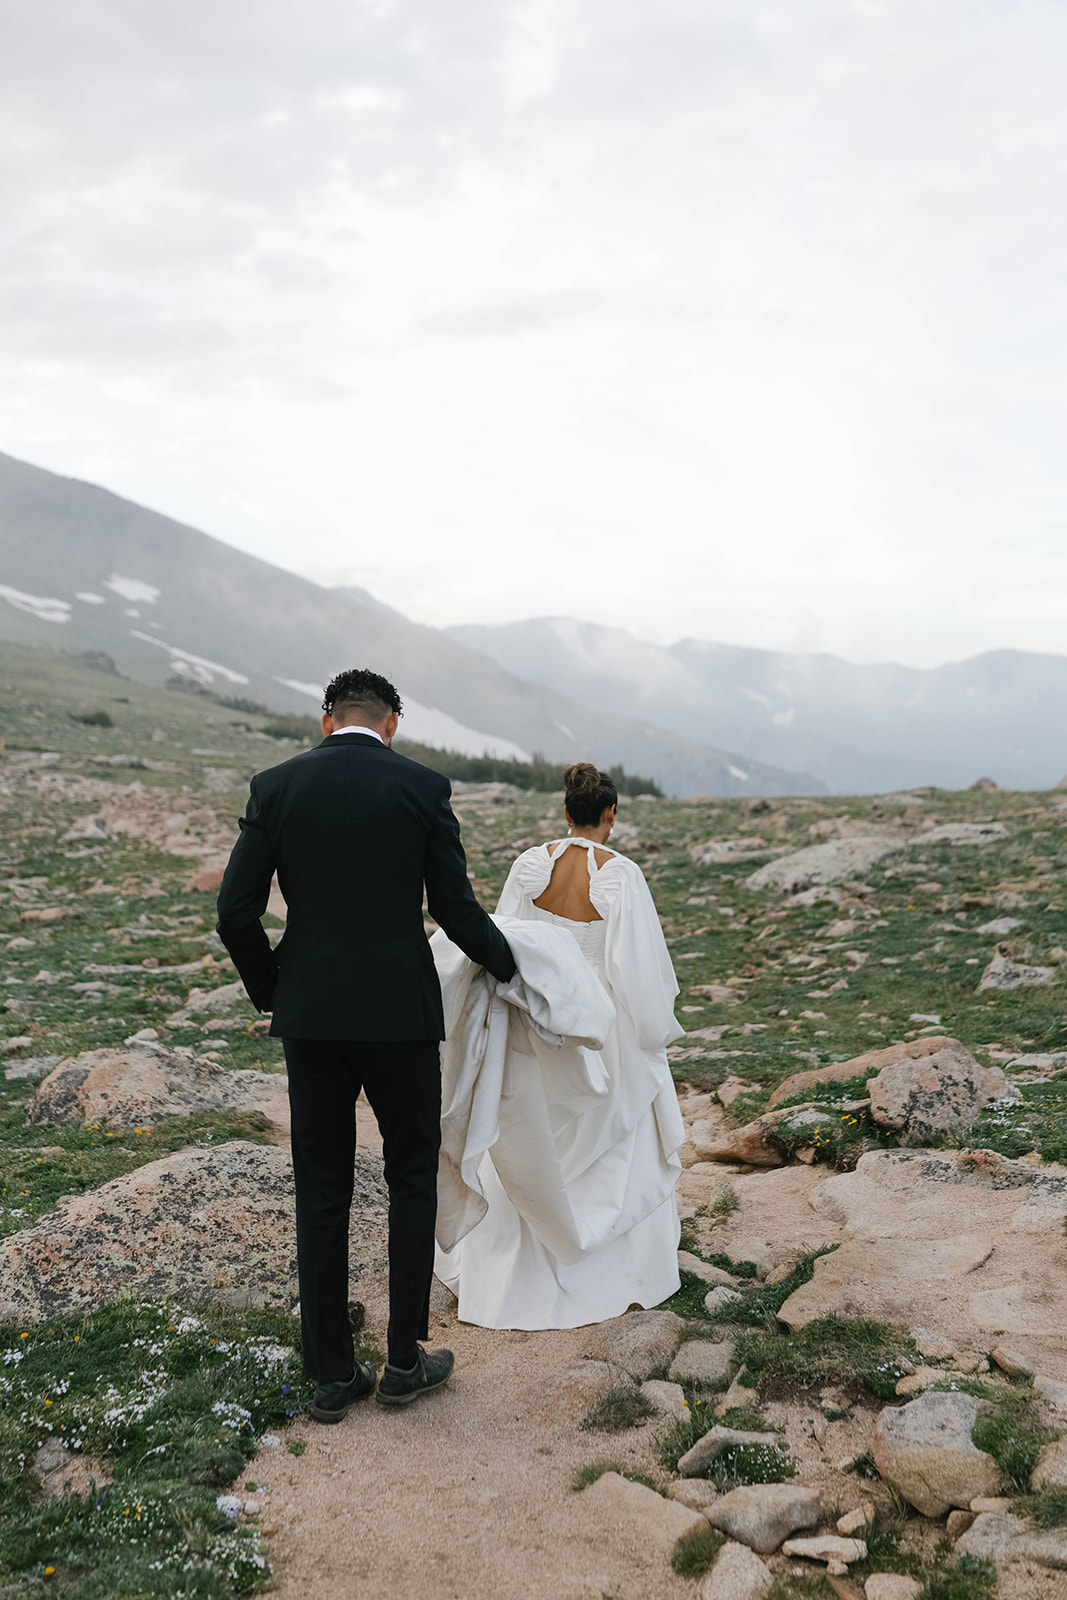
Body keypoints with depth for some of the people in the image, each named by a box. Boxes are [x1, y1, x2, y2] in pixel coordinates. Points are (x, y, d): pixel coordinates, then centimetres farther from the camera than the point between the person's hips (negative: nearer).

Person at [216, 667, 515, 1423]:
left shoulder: (275, 786, 2)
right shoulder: (423, 786, -4)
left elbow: (236, 913, -1)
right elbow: (455, 907, -3)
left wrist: (272, 993, 14)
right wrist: (506, 962, 16)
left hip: (310, 1016, 2)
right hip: (400, 1012, -2)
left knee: (322, 1191, 12)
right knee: (413, 1177, 15)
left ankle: (332, 1373, 20)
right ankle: (405, 1359, 21)